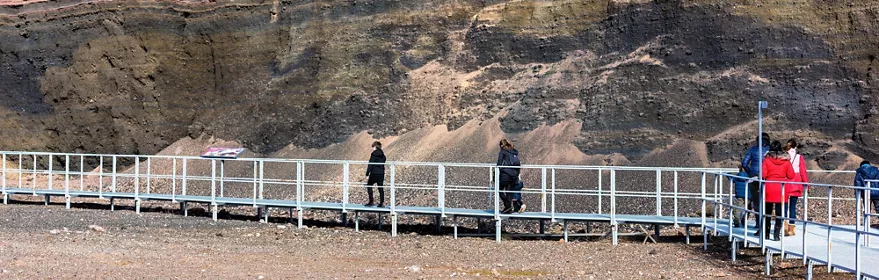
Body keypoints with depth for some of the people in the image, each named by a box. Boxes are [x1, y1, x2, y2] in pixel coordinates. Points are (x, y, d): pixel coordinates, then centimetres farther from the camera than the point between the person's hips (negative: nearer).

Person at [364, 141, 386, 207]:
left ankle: (371, 202, 1)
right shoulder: (383, 155, 10)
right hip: (381, 173, 6)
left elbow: (370, 165, -11)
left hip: (374, 173, -6)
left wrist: (367, 174, -9)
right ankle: (382, 202, 3)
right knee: (381, 188, 8)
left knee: (369, 185, 7)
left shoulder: (373, 154, -9)